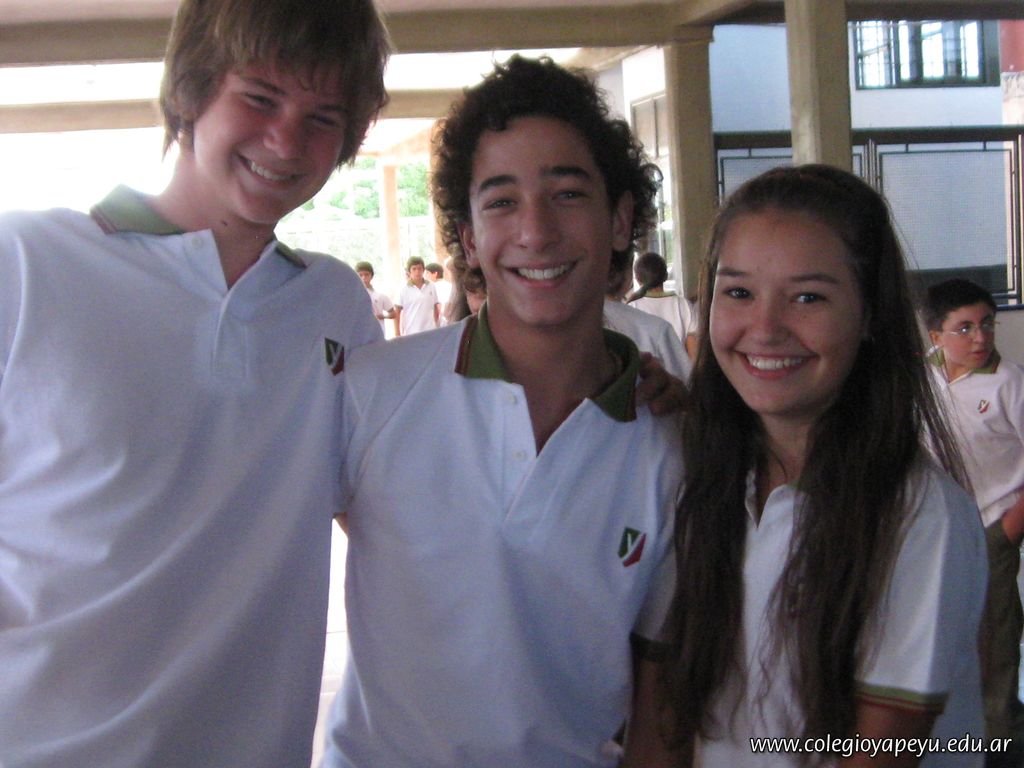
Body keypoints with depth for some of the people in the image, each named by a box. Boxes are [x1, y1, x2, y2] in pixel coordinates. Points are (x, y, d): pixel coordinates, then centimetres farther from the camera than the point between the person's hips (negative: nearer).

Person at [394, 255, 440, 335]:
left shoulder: (431, 286, 6)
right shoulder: (404, 289, -2)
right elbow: (397, 312, 0)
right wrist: (397, 334, -4)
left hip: (430, 332, 3)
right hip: (411, 333, -3)